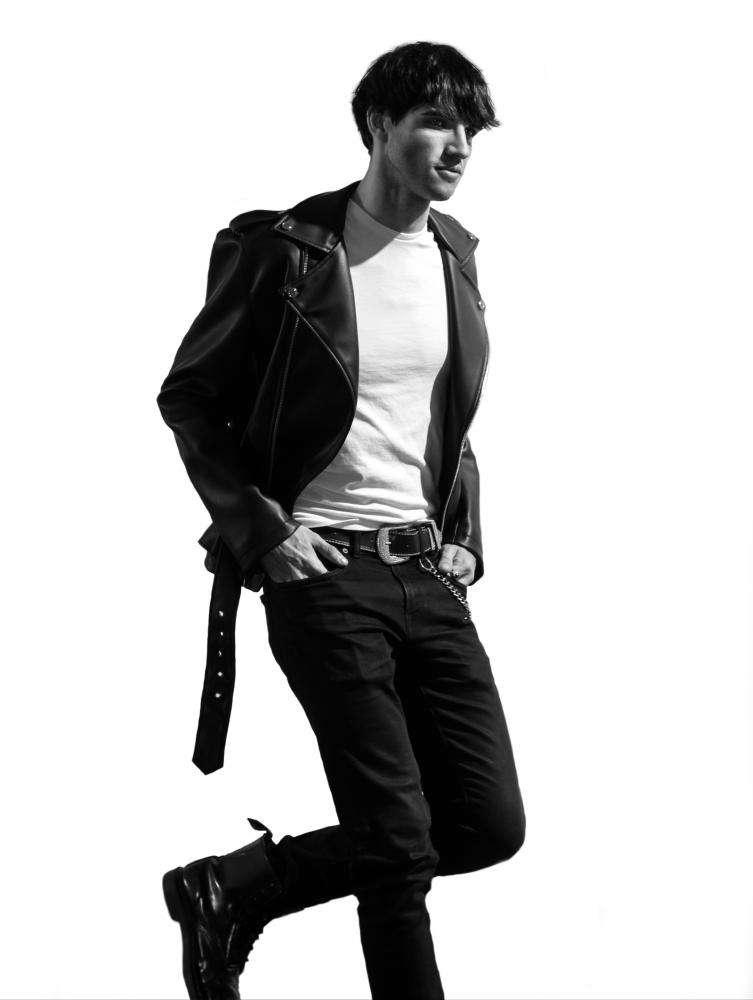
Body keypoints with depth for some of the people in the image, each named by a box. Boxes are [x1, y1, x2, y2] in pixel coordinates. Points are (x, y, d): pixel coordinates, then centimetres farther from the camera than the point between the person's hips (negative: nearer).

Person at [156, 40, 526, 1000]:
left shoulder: (454, 253, 11)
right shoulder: (281, 249, -8)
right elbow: (187, 397, -1)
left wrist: (466, 539, 11)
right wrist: (260, 528, -9)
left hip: (430, 575, 6)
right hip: (323, 572, -6)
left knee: (491, 824, 3)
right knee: (399, 842, -7)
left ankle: (230, 889, 16)